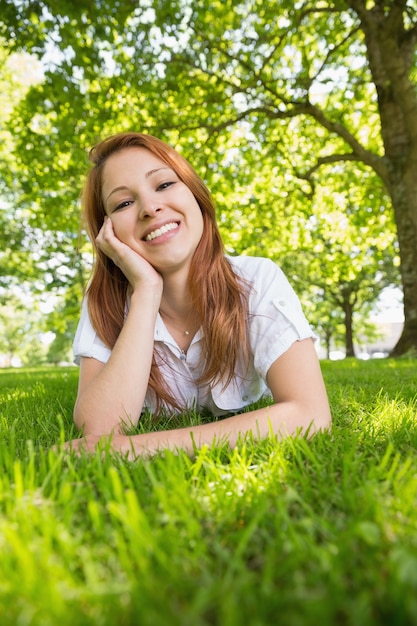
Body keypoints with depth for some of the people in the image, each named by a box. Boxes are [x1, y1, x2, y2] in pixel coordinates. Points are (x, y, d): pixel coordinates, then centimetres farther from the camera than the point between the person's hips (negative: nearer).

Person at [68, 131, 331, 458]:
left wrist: (151, 443, -43)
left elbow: (311, 415, -37)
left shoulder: (258, 281, -26)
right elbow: (99, 432, -34)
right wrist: (147, 290, -37)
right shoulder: (104, 302, -20)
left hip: (244, 458, 0)